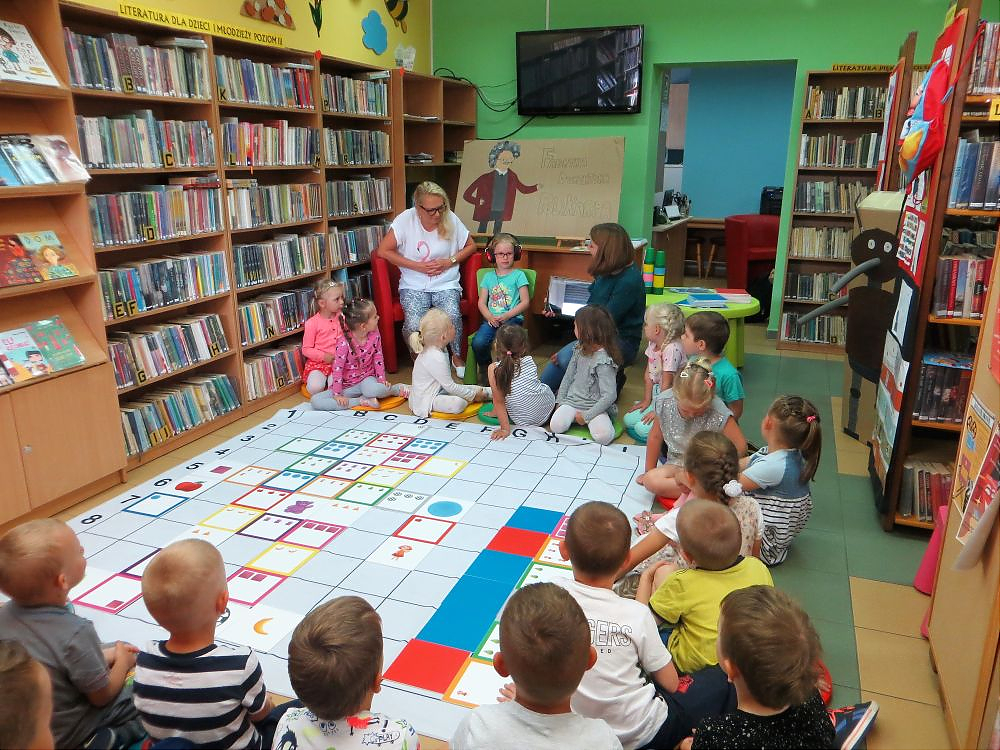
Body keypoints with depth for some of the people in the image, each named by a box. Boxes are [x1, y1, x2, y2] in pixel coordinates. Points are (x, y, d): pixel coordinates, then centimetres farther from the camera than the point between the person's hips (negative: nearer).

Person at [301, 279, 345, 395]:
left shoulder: (341, 317, 3)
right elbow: (306, 349, -5)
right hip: (318, 363, -2)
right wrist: (324, 356, -17)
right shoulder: (312, 323, -9)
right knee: (315, 387, -27)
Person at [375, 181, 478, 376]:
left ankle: (457, 356, 1)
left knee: (453, 316, -29)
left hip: (446, 284, 1)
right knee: (413, 324, -27)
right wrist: (418, 266, -12)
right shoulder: (406, 220, -9)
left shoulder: (450, 219, -3)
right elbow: (383, 251, -9)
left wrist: (450, 261, -7)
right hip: (413, 286, -1)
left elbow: (471, 246, 10)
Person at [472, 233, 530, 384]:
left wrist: (506, 316, -11)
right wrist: (490, 317, -8)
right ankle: (484, 370, 2)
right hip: (491, 319, 3)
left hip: (513, 318, -3)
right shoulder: (488, 276, 16)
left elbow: (525, 302, 0)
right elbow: (482, 303, 12)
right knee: (478, 342, -25)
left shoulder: (518, 275, 6)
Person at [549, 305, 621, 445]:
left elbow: (610, 396, -20)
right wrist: (559, 402, 7)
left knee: (604, 436, -30)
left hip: (594, 406, -4)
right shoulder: (579, 349, 6)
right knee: (556, 426, -24)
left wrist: (586, 416, -18)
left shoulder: (603, 360, -18)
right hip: (572, 400, 5)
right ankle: (575, 417, 5)